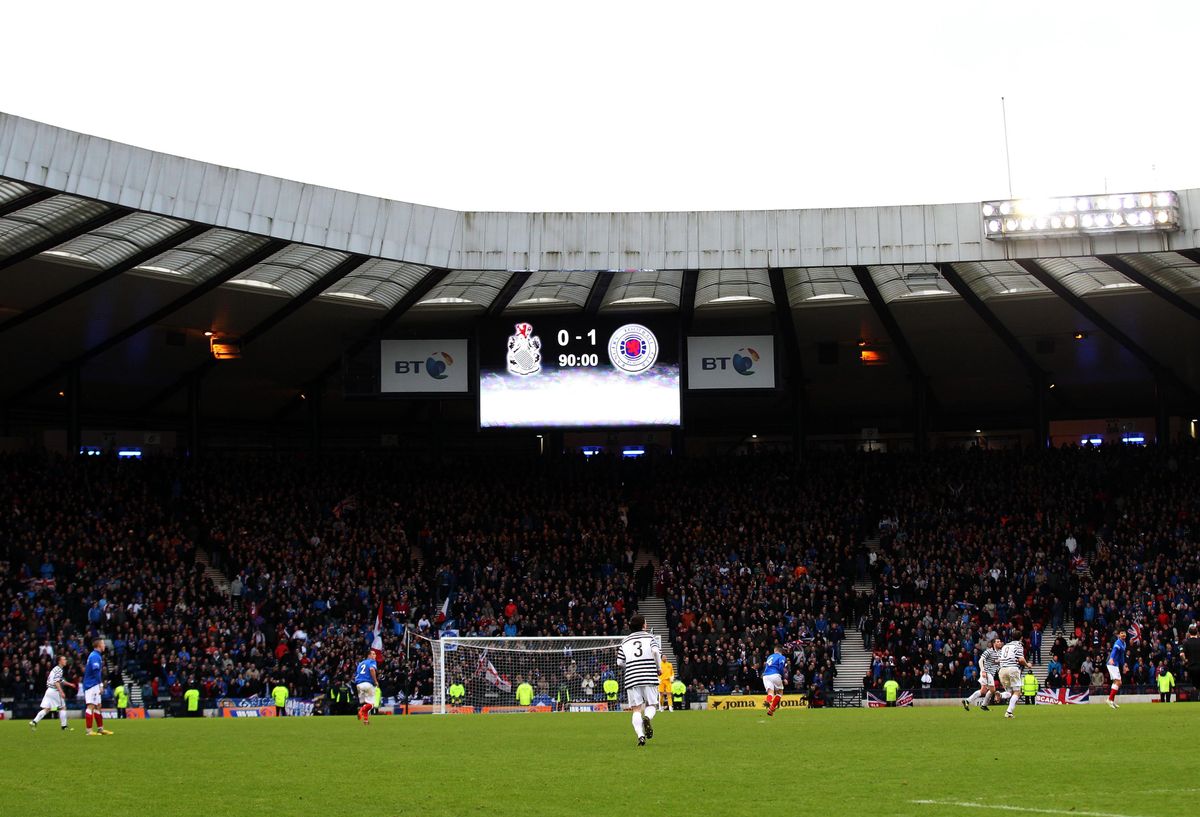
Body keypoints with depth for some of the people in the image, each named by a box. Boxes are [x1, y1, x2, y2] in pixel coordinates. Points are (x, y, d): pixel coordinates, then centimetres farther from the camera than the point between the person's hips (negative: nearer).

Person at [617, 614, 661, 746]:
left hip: (632, 679, 1)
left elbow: (620, 663, 8)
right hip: (650, 677, -1)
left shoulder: (625, 641, 14)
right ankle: (647, 718, -22)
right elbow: (655, 651, -12)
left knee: (636, 709, 2)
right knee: (650, 705, 12)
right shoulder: (649, 637, 8)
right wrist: (658, 668, 2)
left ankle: (640, 735, -17)